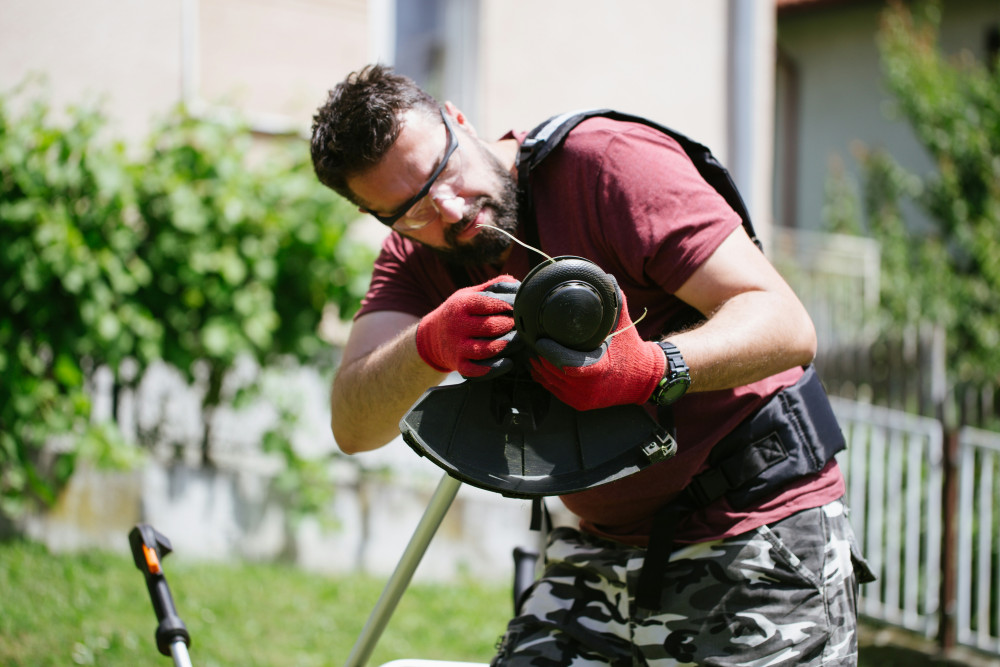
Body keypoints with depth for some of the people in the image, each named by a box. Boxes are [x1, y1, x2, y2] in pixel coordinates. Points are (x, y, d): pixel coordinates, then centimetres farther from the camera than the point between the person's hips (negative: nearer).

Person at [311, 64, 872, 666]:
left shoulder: (607, 161, -18)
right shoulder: (417, 255, 1)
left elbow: (787, 328, -24)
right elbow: (353, 425, -15)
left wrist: (648, 371, -42)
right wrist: (430, 344, -36)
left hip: (759, 547, -5)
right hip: (604, 550, 6)